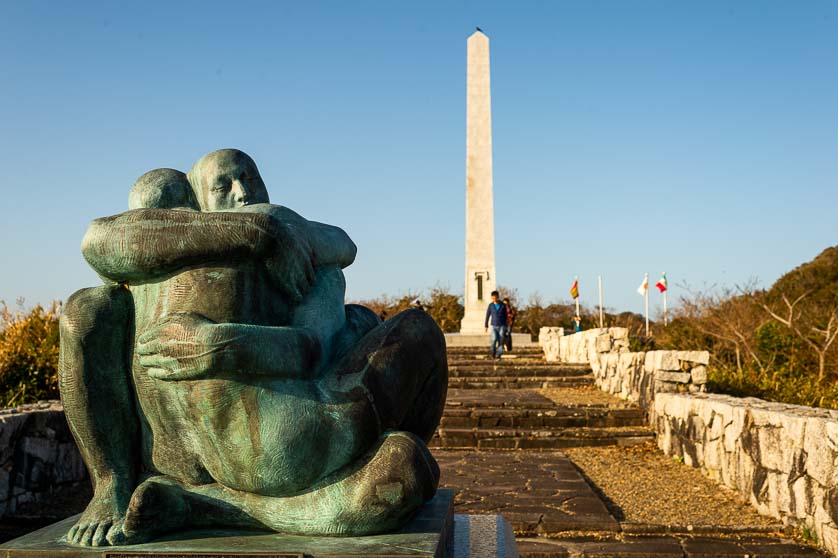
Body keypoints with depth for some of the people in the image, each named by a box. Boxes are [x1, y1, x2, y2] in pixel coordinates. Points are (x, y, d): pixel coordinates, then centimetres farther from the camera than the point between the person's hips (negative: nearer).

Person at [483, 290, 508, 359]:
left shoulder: (503, 305, -1)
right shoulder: (490, 305, 1)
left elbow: (505, 316, 6)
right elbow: (487, 316, 7)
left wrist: (506, 326, 6)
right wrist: (486, 326, 7)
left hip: (502, 326, 0)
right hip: (493, 326, 0)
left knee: (501, 341, -8)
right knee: (494, 339, -18)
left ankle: (498, 355, -3)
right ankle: (493, 351, 6)